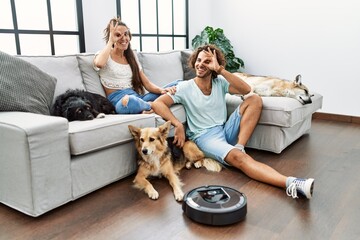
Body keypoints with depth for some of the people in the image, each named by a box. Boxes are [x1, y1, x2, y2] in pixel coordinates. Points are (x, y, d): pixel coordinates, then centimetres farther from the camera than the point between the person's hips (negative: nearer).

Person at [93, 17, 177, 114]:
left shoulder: (131, 56, 20)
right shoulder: (103, 55, 5)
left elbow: (147, 83, 13)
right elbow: (99, 63, -24)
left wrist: (161, 90, -10)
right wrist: (110, 41, -7)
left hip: (138, 97, 5)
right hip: (118, 101, -5)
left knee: (175, 86, -12)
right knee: (129, 101, -43)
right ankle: (150, 105, -13)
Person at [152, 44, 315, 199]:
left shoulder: (220, 82, 7)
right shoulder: (185, 87, -3)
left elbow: (246, 90, -11)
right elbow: (157, 103, -14)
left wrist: (220, 69, -17)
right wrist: (178, 125, -27)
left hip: (225, 130, 6)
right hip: (205, 136, -5)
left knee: (255, 100, -10)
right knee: (238, 157, -35)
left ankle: (239, 146, -21)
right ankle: (290, 183, -49)